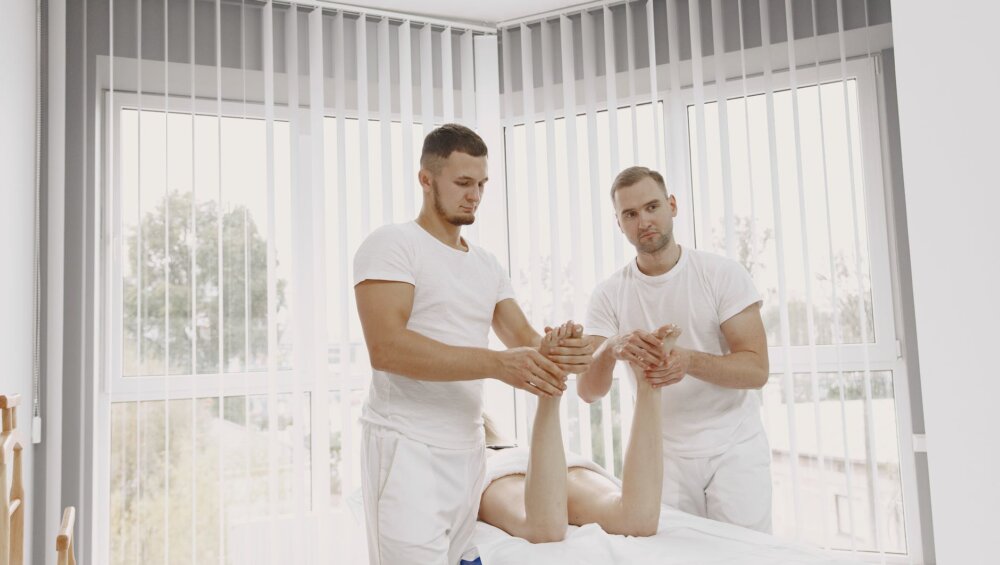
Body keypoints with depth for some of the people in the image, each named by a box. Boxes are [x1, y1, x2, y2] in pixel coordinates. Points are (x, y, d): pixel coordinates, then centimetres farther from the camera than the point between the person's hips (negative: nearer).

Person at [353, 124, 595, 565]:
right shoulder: (392, 244, -8)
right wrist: (499, 364, -28)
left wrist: (560, 352, -17)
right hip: (407, 447, -6)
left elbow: (524, 339, 8)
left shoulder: (487, 264, 15)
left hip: (468, 449, 7)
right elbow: (386, 348, -21)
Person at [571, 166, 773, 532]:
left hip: (735, 447, -1)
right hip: (663, 455, 2)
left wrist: (690, 361, -30)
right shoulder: (609, 295, -3)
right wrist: (611, 350, -32)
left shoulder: (723, 274, -7)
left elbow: (756, 370, -12)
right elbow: (588, 391, -10)